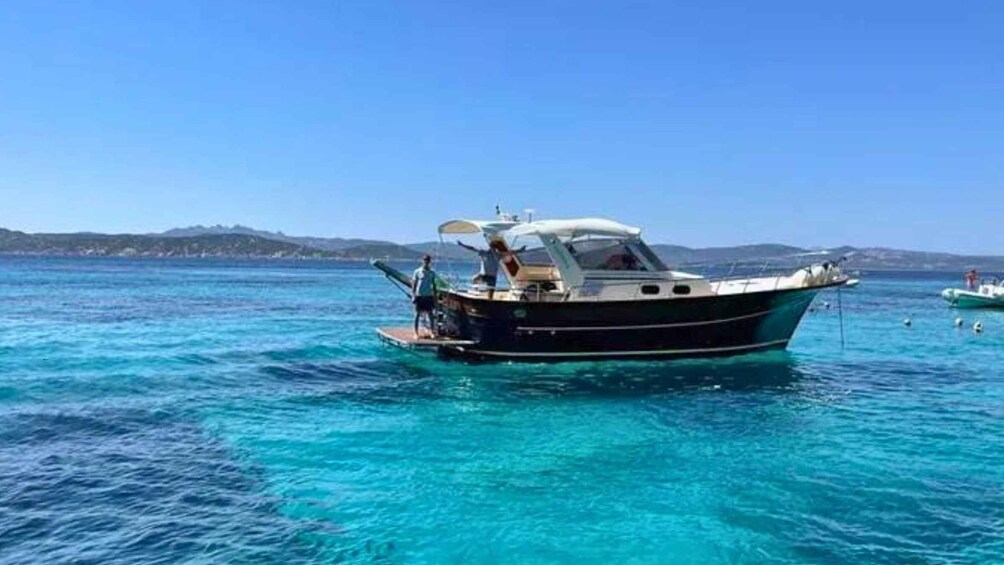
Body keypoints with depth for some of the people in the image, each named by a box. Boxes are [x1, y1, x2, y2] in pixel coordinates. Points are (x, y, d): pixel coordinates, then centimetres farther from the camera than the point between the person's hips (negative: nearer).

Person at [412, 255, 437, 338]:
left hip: (428, 296, 2)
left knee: (430, 315, 2)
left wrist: (435, 297, 7)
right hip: (419, 296, -2)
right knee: (417, 315, 3)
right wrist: (413, 296, -7)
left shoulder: (432, 273, 4)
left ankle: (432, 332, 8)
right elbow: (413, 284, 0)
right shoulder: (417, 271, -2)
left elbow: (434, 285, 9)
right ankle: (416, 333, 9)